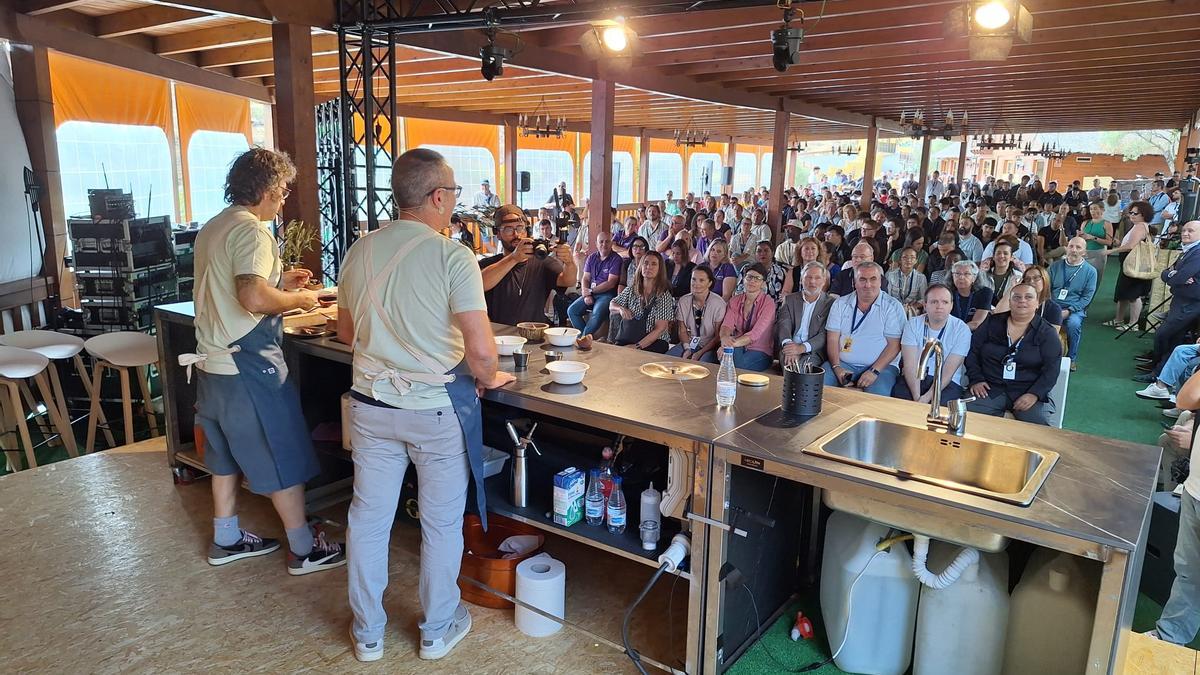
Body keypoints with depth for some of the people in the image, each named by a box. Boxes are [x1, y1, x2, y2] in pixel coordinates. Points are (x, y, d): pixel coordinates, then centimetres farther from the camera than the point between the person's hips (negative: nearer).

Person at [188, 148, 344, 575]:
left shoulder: (212, 228, 13)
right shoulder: (251, 230, -17)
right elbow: (253, 299, -30)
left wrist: (279, 282, 16)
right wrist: (297, 299, -13)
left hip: (213, 362, 10)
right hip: (248, 367, -10)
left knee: (228, 455, 19)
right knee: (284, 459, 1)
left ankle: (227, 539, 31)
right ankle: (304, 550, 10)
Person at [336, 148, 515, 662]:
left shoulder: (360, 252, -1)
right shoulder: (452, 258, -17)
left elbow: (346, 331, 12)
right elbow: (480, 351, -23)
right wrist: (488, 379, -1)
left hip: (371, 404, 5)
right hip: (437, 409, -4)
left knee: (369, 518, 16)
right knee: (441, 522, 14)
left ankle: (367, 633, 33)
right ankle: (438, 629, 31)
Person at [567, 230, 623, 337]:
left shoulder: (616, 259, -6)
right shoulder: (592, 258, 13)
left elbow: (611, 283, -12)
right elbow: (585, 279, 9)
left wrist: (591, 291, -10)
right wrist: (586, 295, -9)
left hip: (607, 294, -6)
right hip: (591, 293, 6)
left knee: (597, 314, -33)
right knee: (571, 310, -11)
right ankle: (586, 336, -7)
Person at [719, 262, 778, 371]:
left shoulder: (768, 303, -5)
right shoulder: (735, 300, 11)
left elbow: (755, 334, -17)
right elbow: (727, 325, -4)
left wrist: (731, 344, -33)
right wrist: (724, 337, -30)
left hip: (759, 351, -4)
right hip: (737, 349, 4)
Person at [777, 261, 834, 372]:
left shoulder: (831, 303, 6)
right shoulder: (790, 299, 16)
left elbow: (824, 334, -5)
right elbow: (783, 324, 0)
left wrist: (802, 348, -23)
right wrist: (788, 344, -23)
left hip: (814, 351, -1)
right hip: (791, 347, 2)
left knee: (802, 364, -33)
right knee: (788, 360, -32)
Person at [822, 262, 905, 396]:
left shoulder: (893, 306, 1)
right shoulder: (840, 304, 9)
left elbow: (894, 344, -5)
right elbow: (832, 339, 3)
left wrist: (874, 371, -17)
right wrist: (837, 367, -13)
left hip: (881, 366, -2)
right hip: (843, 363, 3)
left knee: (878, 394, -33)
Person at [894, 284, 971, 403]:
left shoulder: (961, 329, -3)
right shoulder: (913, 324, 1)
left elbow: (948, 371, -10)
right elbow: (910, 365, -9)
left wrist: (927, 397, -23)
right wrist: (917, 397, -23)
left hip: (948, 383, -1)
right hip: (914, 379, 1)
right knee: (899, 395, -29)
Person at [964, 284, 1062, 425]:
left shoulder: (1048, 333, 6)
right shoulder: (992, 323, 11)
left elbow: (1051, 370, -2)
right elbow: (972, 351, 10)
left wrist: (1034, 394, -16)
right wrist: (976, 379, -5)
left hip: (1027, 391, -1)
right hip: (990, 388, 1)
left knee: (1039, 425, -28)